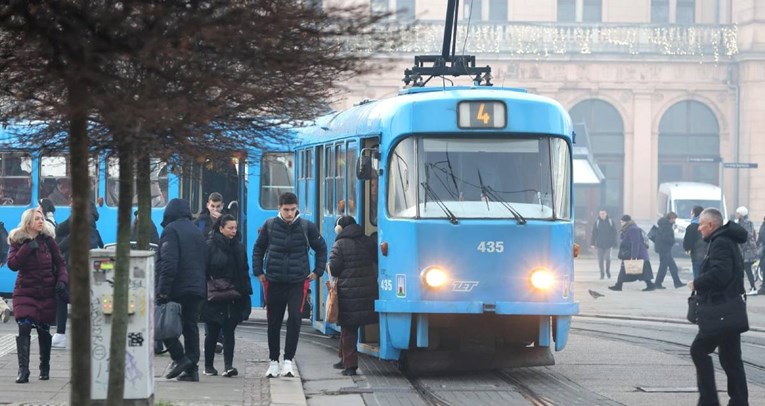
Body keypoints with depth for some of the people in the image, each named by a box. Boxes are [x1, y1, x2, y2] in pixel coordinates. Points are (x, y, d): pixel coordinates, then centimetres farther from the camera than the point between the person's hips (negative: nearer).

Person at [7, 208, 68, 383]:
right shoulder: (18, 241, -1)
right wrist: (27, 249, -21)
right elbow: (12, 264, -13)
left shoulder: (48, 241, 2)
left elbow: (60, 263, 6)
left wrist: (62, 280, -10)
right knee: (24, 327, -16)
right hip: (25, 291, -2)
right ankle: (23, 370, -19)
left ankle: (45, 368, 25)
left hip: (47, 292, 2)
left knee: (44, 330, 8)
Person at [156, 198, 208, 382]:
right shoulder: (197, 231, 18)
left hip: (177, 288, -7)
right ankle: (192, 368, 5)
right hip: (198, 288, 7)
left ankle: (179, 357, -9)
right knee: (191, 326, 9)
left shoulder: (171, 230, -6)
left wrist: (163, 289, -17)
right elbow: (204, 261, 20)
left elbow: (169, 262, -17)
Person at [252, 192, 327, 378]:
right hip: (274, 282, 1)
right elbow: (258, 249, 14)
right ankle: (273, 361, 20)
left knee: (294, 319, -13)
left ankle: (288, 361, -8)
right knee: (273, 323, 8)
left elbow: (321, 248, 12)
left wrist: (317, 271, 7)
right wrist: (258, 272, 8)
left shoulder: (307, 227, -2)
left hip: (298, 282, -1)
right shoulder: (270, 225, 0)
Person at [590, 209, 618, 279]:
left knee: (608, 258, -7)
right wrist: (593, 243, 1)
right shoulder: (597, 222, 2)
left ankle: (608, 271, 19)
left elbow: (614, 233, 4)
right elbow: (594, 233, 5)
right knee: (600, 260, 1)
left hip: (608, 244, -1)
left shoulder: (610, 222, 1)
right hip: (599, 244, 1)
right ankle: (602, 274, 13)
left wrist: (614, 243, -1)